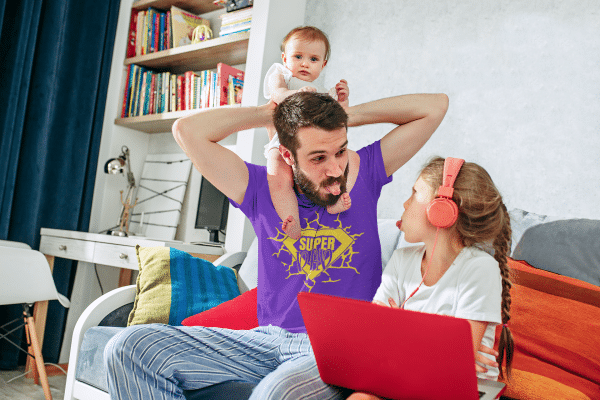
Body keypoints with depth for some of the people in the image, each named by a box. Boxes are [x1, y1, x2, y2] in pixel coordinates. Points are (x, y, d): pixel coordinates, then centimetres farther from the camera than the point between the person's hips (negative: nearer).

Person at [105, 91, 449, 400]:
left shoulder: (364, 173, 4)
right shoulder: (263, 189, 5)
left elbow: (435, 106, 3)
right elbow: (187, 130, -1)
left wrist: (348, 115, 2)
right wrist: (271, 114, 3)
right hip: (268, 339, 4)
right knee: (132, 348, -13)